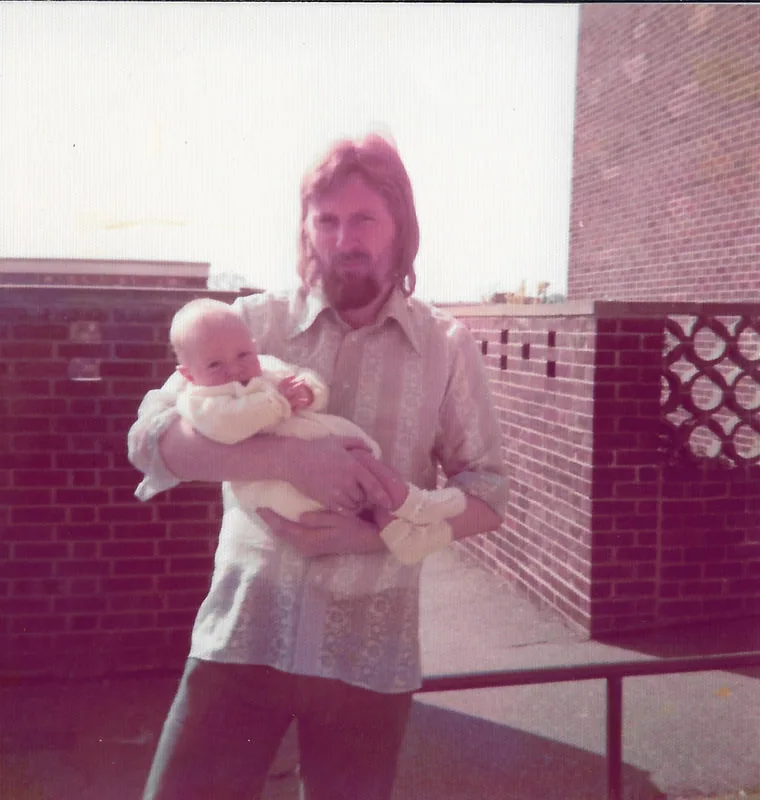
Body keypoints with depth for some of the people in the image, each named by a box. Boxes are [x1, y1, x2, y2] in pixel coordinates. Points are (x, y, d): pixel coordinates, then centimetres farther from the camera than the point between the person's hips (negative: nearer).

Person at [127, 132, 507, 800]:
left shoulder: (447, 346, 1)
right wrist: (288, 457, -24)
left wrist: (381, 534, -17)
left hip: (370, 651, 0)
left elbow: (486, 495, 1)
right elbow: (151, 437, -9)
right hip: (243, 634, 0)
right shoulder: (256, 321, 1)